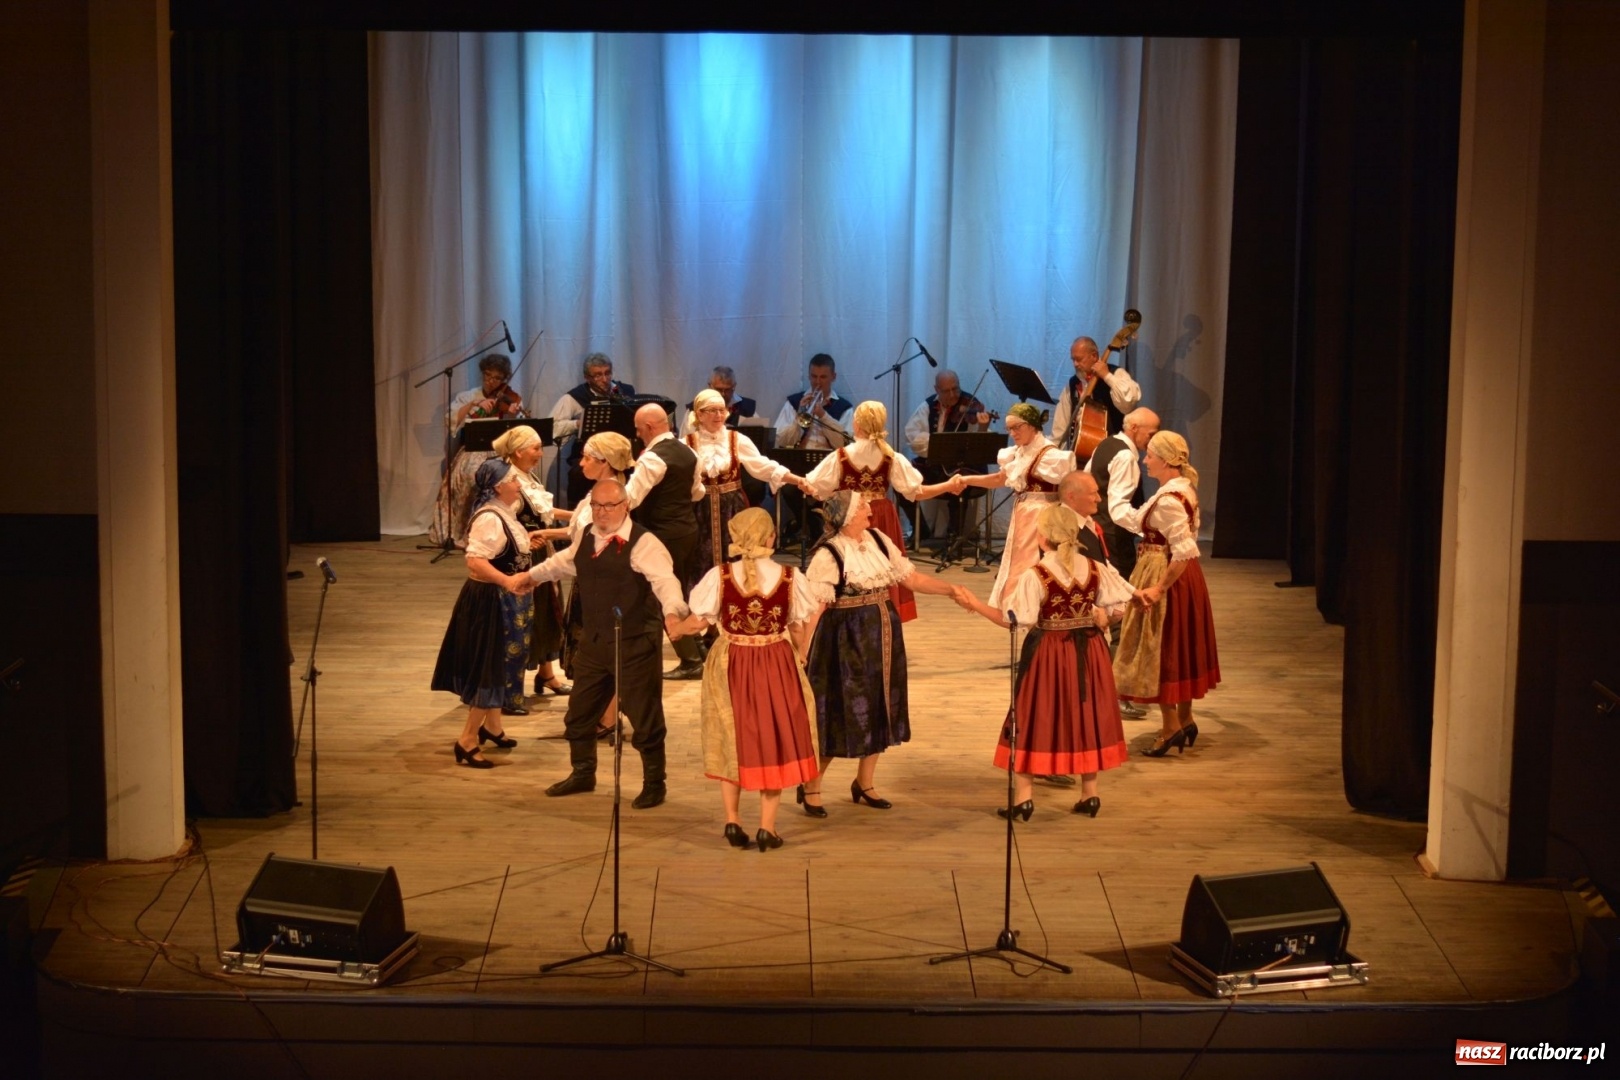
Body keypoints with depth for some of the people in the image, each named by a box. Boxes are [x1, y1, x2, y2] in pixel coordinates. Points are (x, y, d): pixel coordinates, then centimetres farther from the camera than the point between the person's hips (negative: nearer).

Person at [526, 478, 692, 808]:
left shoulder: (642, 543, -16)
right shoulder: (587, 537, 8)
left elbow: (664, 579, -30)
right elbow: (564, 562, 29)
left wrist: (673, 611, -50)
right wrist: (531, 576, 43)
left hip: (635, 644, -7)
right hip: (593, 641, 7)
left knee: (644, 717, 1)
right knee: (579, 712, 17)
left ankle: (654, 783, 18)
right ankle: (582, 774, 37)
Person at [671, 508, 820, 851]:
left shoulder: (720, 576, -11)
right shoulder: (790, 578, -8)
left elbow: (698, 621, -4)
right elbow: (798, 631, -2)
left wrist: (673, 628, 17)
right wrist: (799, 657, 18)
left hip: (731, 665, 0)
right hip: (777, 665, 0)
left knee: (733, 741, 18)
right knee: (774, 741, 12)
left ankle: (733, 820, 17)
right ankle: (767, 827, 11)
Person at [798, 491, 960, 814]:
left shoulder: (879, 540, 4)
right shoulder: (828, 555, -16)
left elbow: (912, 579, 9)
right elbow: (814, 607, -19)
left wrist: (953, 590, 2)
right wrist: (803, 651, -25)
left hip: (882, 636, 7)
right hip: (846, 641, -7)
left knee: (879, 710, 13)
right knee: (841, 714, -3)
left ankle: (865, 782, 28)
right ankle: (810, 787, 13)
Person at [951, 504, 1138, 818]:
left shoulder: (1034, 576, -17)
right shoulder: (1096, 569, -2)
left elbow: (1014, 620, -18)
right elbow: (1120, 602, 3)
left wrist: (976, 605, -12)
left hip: (1048, 652, -4)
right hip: (1088, 652, 4)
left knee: (1034, 719, 6)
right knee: (1086, 718, 14)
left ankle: (1023, 797, 6)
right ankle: (1089, 794, 20)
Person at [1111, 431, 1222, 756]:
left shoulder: (1168, 500, -24)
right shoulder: (1184, 488, 6)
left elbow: (1184, 552, -29)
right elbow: (1141, 521, 15)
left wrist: (1159, 588, -27)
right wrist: (1108, 511, 19)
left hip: (1166, 576, -10)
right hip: (1185, 578, 10)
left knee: (1158, 649, 0)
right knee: (1178, 649, 17)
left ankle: (1171, 726, 4)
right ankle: (1185, 720, 25)